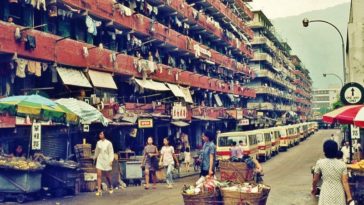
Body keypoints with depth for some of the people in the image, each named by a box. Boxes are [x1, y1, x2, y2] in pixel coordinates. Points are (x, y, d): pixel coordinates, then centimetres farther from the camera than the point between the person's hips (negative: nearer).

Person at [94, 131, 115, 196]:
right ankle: (99, 190, -7)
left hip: (106, 160, -3)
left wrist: (111, 160, -13)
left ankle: (110, 187, 33)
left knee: (107, 175, 9)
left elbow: (111, 152, -6)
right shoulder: (98, 143, 5)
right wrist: (95, 157, 26)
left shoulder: (108, 143, -7)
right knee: (99, 175, -8)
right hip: (99, 160, 3)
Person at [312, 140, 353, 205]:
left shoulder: (320, 163, -8)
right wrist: (349, 197, -3)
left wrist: (314, 189, 20)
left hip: (326, 194, -2)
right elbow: (345, 182, -7)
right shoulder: (342, 164, -5)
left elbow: (315, 180, 1)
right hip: (339, 194, 2)